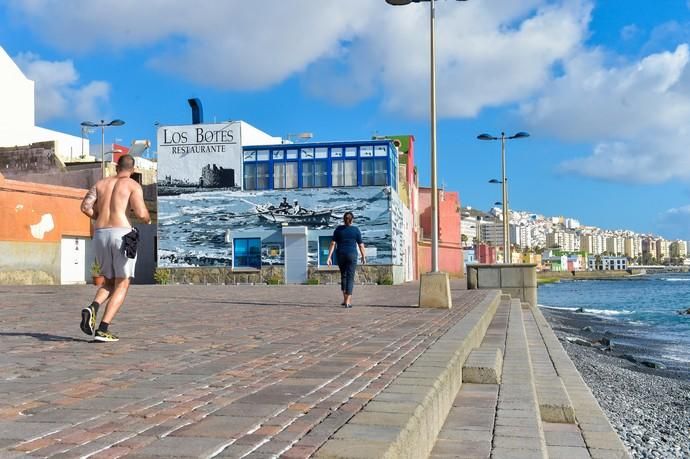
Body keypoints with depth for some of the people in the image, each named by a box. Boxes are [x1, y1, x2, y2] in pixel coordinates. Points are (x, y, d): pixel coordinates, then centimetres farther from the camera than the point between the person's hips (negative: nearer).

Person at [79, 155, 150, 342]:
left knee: (110, 282, 20)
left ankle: (92, 308, -9)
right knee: (122, 285, 4)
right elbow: (141, 213, -9)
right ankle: (103, 330, -6)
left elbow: (85, 207, 5)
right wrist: (148, 219, 14)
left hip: (100, 234, 5)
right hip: (121, 233, -5)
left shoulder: (100, 183, 16)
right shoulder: (133, 185, 3)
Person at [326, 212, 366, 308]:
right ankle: (347, 301, -6)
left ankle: (345, 299, 18)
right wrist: (363, 257, 13)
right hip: (352, 255, -2)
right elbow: (361, 245, 1)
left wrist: (329, 257, -3)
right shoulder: (356, 230, -2)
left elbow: (333, 243, -3)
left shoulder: (338, 229, 2)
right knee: (350, 277, 0)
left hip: (340, 255, 2)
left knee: (343, 275, 19)